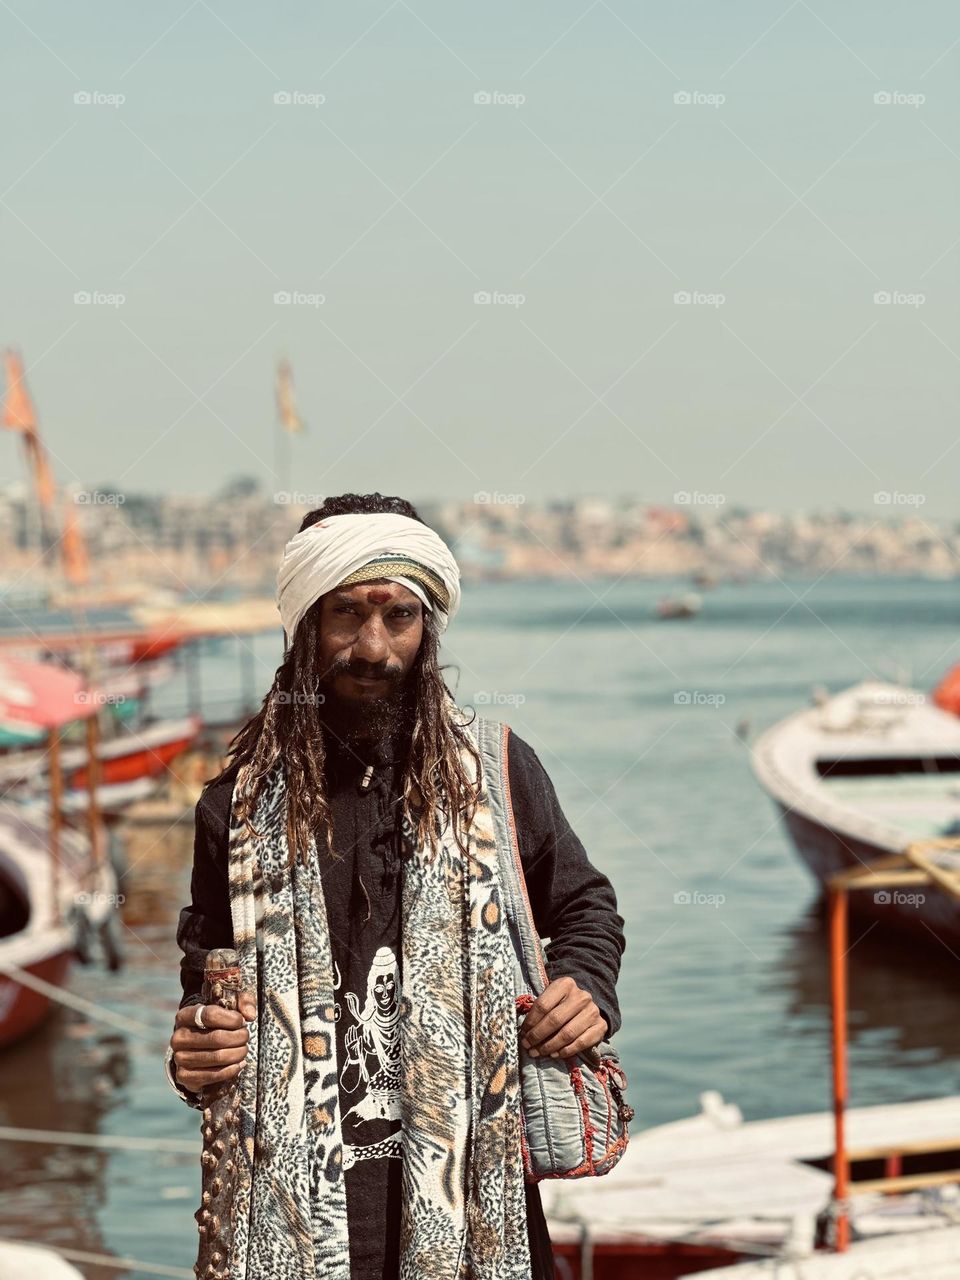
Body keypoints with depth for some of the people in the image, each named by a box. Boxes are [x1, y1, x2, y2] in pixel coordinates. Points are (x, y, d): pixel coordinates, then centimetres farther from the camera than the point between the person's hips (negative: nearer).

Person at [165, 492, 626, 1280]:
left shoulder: (495, 768, 3)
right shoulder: (245, 797, 4)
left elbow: (584, 905, 15)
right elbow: (208, 964, 16)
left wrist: (588, 987, -5)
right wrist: (194, 1052, -4)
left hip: (471, 1165, 0)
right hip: (300, 1184, 0)